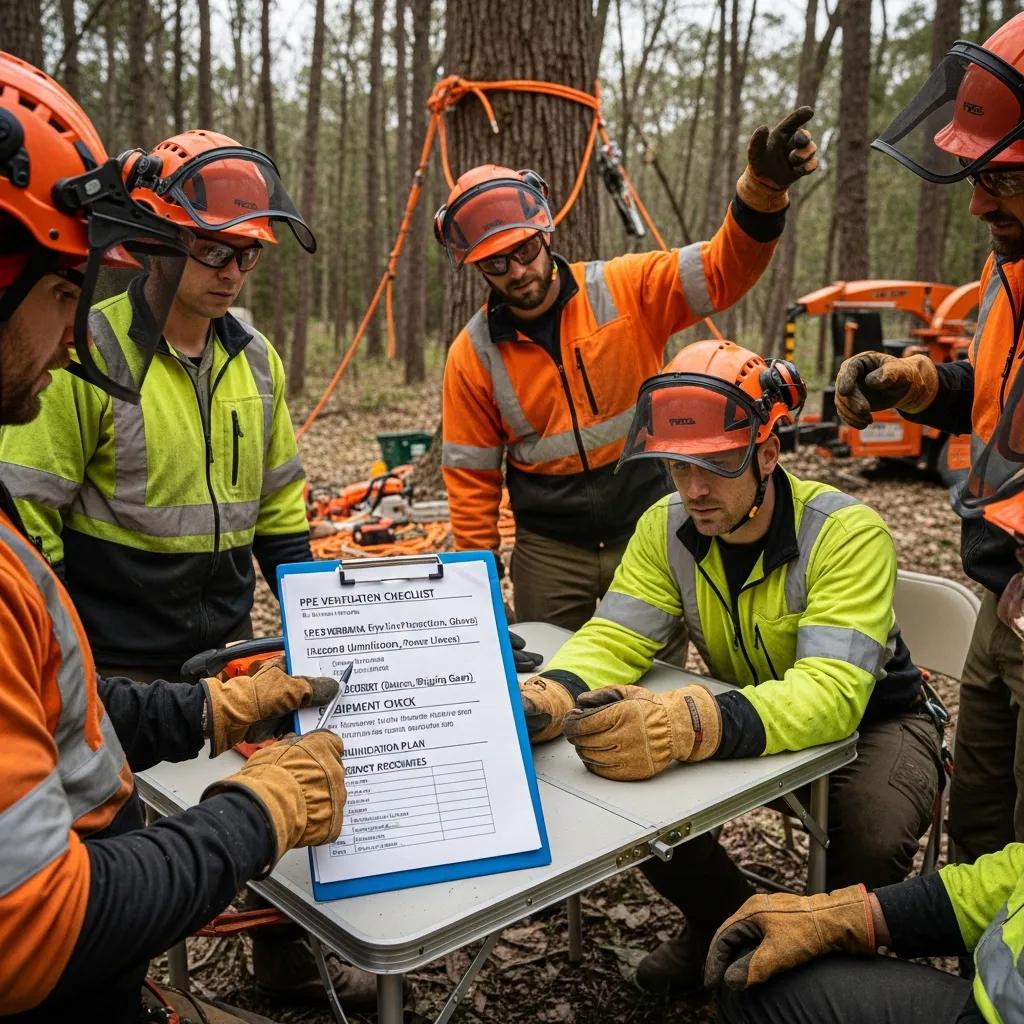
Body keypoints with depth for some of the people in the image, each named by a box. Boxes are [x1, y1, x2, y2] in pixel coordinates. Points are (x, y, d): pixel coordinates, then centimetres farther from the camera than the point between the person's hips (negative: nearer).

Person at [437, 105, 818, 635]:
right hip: (550, 551, 1)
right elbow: (472, 478, 1)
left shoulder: (627, 289, -7)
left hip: (651, 533, -1)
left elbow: (723, 269, -18)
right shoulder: (472, 356, -4)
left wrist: (762, 188, -37)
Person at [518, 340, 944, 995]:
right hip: (745, 715, 5)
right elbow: (614, 638, -19)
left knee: (873, 840, -34)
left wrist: (682, 725, -60)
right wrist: (544, 700, -44)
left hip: (871, 720, -4)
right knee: (629, 785, -18)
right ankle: (729, 921, 13)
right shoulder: (666, 527, -13)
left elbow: (831, 692, -42)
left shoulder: (846, 533, -30)